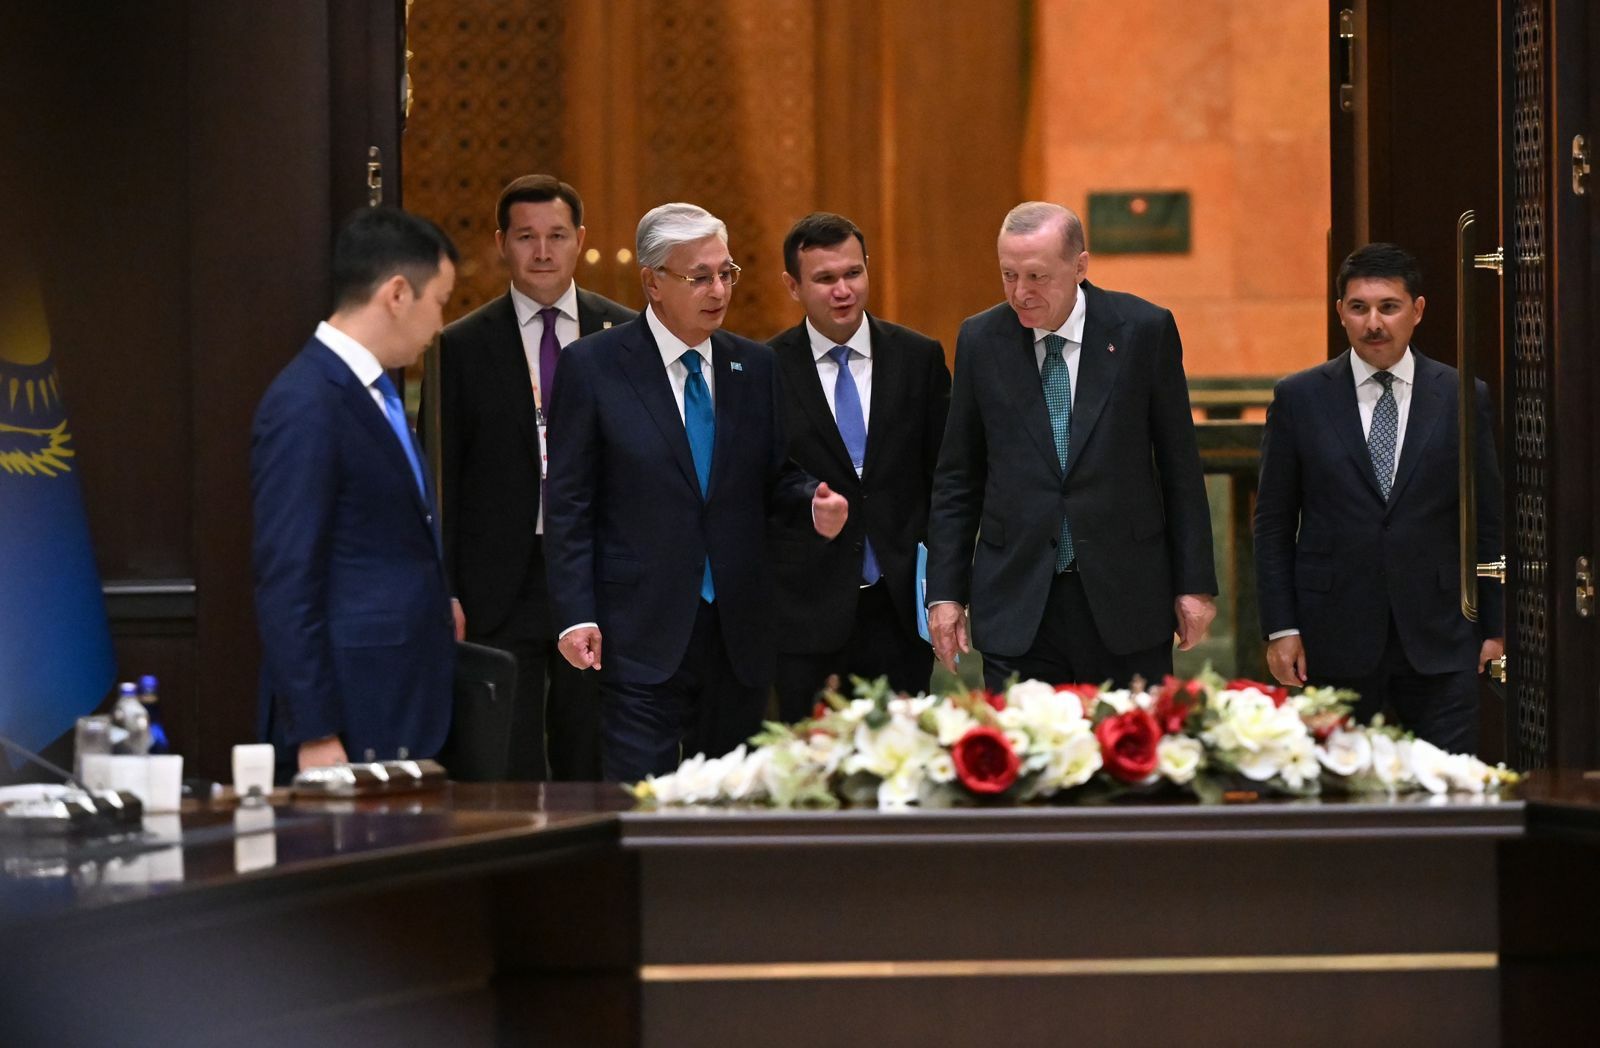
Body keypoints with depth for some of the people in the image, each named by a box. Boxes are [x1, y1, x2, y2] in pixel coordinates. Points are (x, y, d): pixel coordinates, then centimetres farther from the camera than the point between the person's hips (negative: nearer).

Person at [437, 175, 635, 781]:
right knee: (508, 776, -3)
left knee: (594, 771, 5)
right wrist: (446, 595, -3)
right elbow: (442, 479, 4)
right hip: (501, 593, -1)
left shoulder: (625, 336, 6)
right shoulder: (463, 346, 3)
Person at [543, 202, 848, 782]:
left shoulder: (754, 365, 10)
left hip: (739, 634, 4)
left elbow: (775, 478, 15)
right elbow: (568, 504, -3)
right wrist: (575, 617, -10)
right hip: (643, 636, -4)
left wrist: (812, 502, -8)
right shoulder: (591, 364, -2)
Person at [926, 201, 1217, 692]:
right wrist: (945, 591, 3)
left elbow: (1179, 465, 2)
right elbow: (957, 479, 8)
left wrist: (1195, 583, 0)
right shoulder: (980, 340, 3)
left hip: (1124, 596, -1)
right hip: (1017, 602, 1)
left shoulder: (1144, 329, -2)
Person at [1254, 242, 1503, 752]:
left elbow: (1488, 520, 8)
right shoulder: (1299, 399, 3)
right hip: (1335, 642, 0)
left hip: (1439, 638, 0)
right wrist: (1280, 628, -1)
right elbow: (1273, 523, 5)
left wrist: (1495, 628, 6)